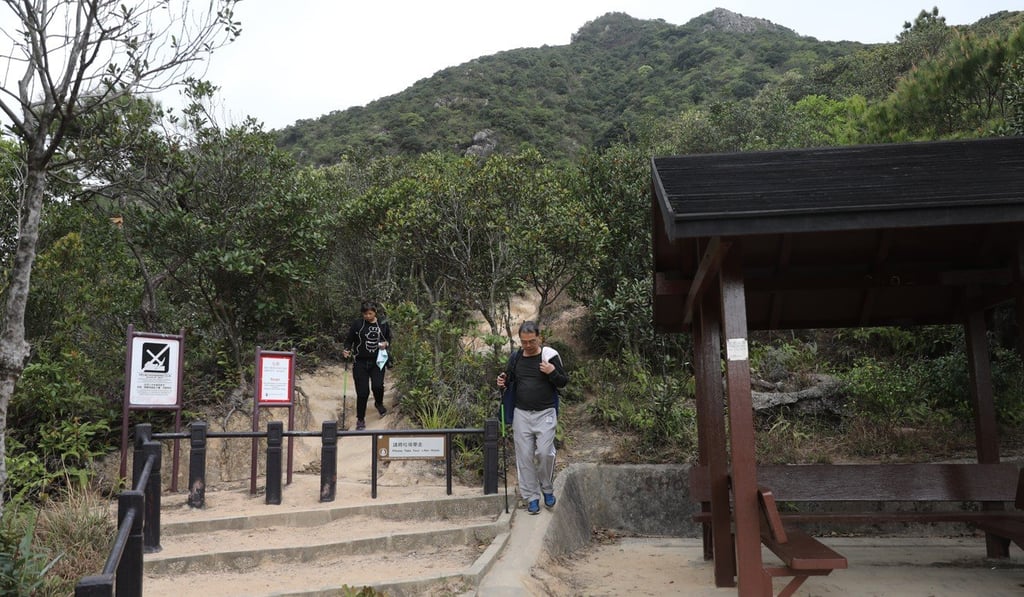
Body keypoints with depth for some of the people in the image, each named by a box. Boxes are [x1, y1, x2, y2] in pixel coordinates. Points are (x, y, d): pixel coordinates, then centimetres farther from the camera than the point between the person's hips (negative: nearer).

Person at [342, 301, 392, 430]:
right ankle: (360, 420, 16)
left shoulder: (383, 324, 2)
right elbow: (348, 340, 4)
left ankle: (379, 403, 19)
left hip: (377, 362, 1)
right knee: (362, 392, -2)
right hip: (360, 363, -1)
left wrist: (386, 343, -6)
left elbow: (389, 338, 15)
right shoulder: (357, 324, -3)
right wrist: (346, 350, -15)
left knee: (377, 386, -18)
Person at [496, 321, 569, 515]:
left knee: (545, 452, -10)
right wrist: (502, 383, -4)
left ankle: (547, 489, 15)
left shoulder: (550, 356, -5)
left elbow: (563, 382, 2)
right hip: (521, 413, 3)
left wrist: (553, 373, -19)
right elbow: (509, 380, 19)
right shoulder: (515, 357, 5)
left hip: (545, 413, -3)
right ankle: (531, 497, 14)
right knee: (524, 456, 3)